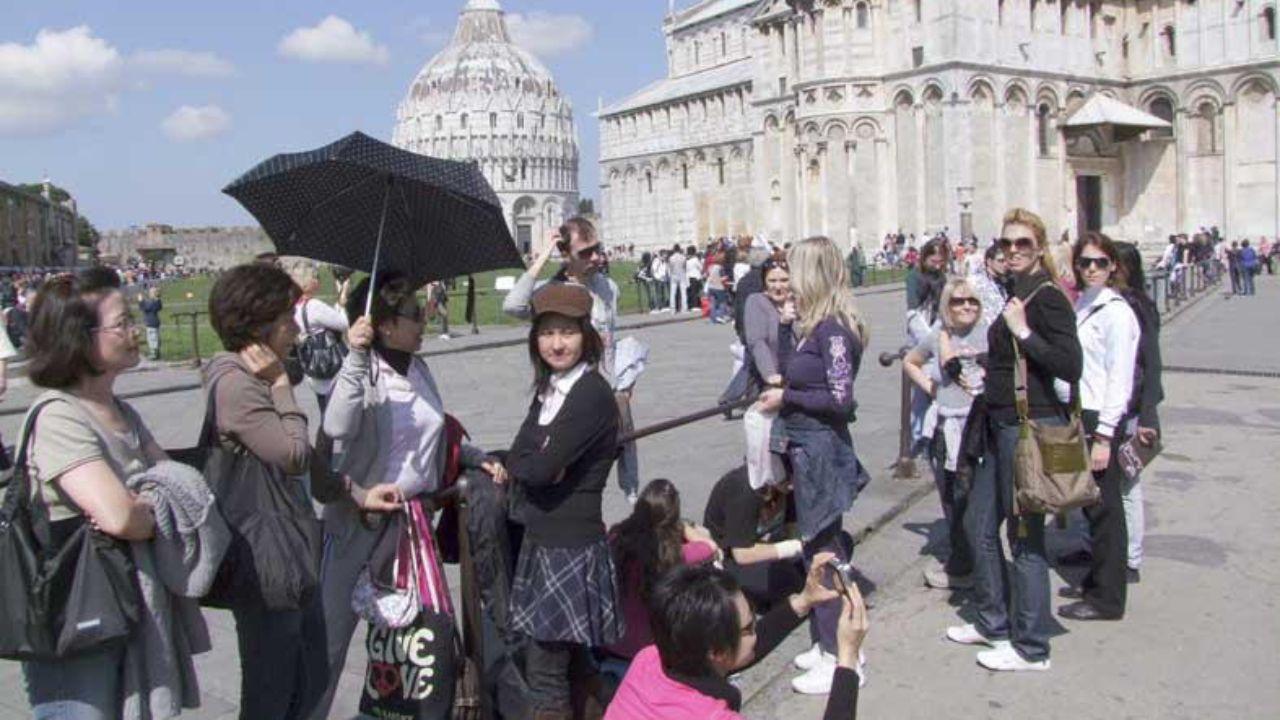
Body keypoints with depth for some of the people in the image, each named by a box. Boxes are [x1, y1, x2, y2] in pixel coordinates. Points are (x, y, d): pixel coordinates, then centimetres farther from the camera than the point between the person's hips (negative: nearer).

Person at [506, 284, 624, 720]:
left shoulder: (593, 395, -17)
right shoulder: (548, 389, 9)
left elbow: (541, 468, -23)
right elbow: (516, 459, 3)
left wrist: (531, 463, -4)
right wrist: (539, 464, -16)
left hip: (571, 548, -8)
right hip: (541, 539, 8)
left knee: (545, 671, -1)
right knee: (571, 659, 20)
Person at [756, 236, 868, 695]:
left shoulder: (832, 329, -18)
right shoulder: (817, 326, 10)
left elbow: (840, 399, -20)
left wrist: (787, 398, -14)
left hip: (822, 450, -9)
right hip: (809, 448, 9)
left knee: (824, 552, 0)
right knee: (822, 548, 17)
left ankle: (838, 659, 12)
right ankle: (829, 645, 30)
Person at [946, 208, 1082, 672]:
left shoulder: (1047, 297, -13)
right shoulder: (1015, 293, 14)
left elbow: (1070, 366, -22)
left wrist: (1023, 332, -23)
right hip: (1002, 425, 10)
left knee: (1025, 535, -1)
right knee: (978, 523, 16)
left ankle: (1031, 647, 12)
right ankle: (994, 622, 32)